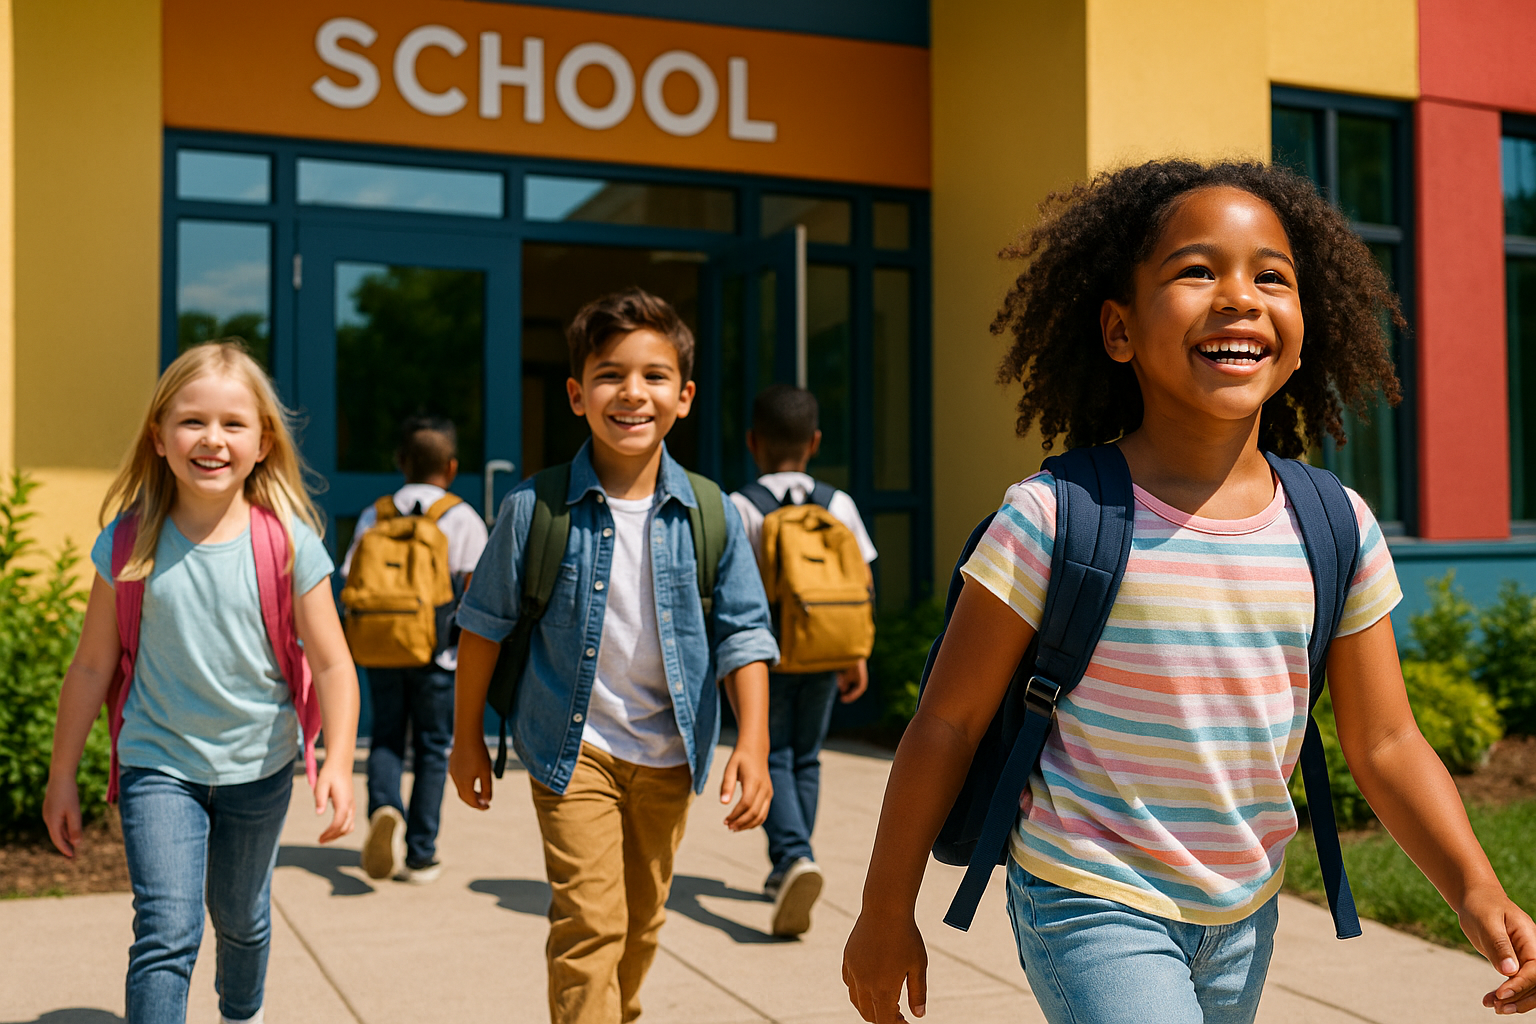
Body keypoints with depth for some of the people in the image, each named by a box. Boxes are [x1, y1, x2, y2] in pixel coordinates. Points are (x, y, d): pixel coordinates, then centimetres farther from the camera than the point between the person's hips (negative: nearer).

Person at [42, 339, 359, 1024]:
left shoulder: (288, 543, -14)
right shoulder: (130, 542, -11)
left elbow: (332, 664, -11)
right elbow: (91, 665, -1)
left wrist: (337, 763, -23)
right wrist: (61, 775, 4)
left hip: (258, 767, 1)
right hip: (158, 763, -1)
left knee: (240, 918, 22)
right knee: (166, 933, -14)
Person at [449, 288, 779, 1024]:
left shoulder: (711, 514, -8)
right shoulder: (535, 508, -13)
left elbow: (743, 634, -3)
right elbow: (485, 623, -2)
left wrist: (752, 744, -14)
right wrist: (467, 739, 4)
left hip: (668, 754, 3)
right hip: (575, 747, -3)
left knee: (642, 923, 19)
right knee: (590, 924, -10)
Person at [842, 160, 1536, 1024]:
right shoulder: (1055, 520, -18)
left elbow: (1385, 745, 1)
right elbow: (949, 723, -11)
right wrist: (886, 913, -4)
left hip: (1244, 918, 5)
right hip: (1093, 910, -5)